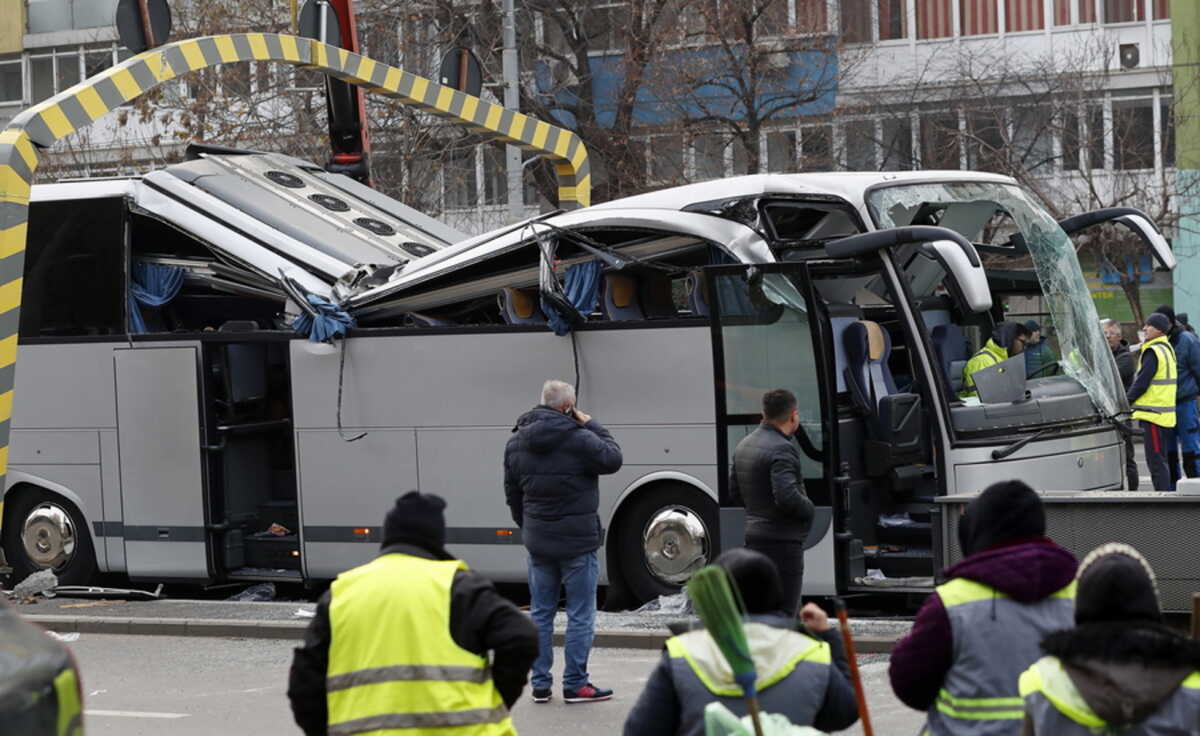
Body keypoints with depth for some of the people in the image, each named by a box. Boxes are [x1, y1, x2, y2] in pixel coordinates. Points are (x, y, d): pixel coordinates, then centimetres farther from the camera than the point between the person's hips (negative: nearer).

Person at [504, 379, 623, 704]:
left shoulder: (517, 442, 4)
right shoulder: (578, 439, -17)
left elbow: (512, 493, 12)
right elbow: (612, 459, -5)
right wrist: (593, 426, 1)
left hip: (537, 540, 6)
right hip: (578, 541, -6)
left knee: (540, 612, 13)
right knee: (580, 614, 3)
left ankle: (540, 684, 15)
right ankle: (575, 685, 5)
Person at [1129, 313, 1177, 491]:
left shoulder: (1153, 352, -15)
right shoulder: (1167, 349, 16)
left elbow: (1142, 383, -17)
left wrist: (1126, 401, -5)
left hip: (1154, 414, -10)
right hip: (1165, 414, 10)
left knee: (1156, 461, -8)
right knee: (1161, 460, 15)